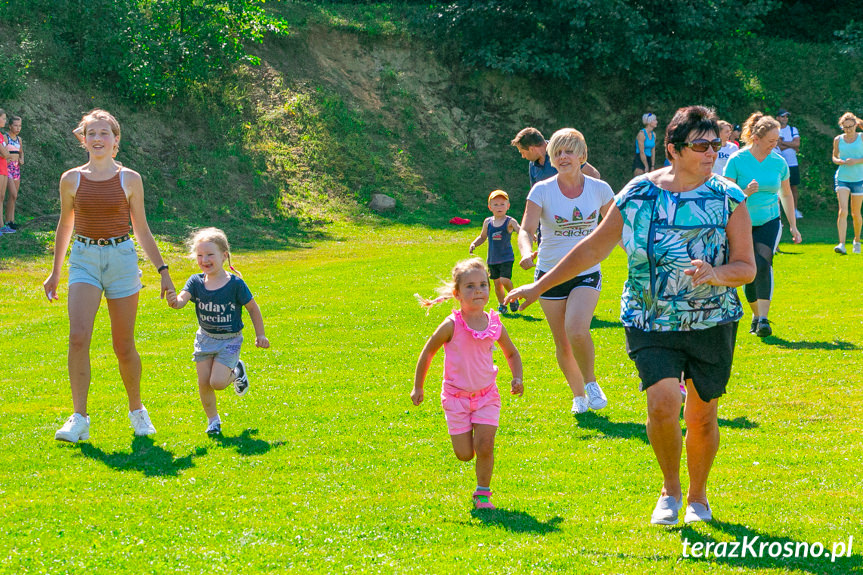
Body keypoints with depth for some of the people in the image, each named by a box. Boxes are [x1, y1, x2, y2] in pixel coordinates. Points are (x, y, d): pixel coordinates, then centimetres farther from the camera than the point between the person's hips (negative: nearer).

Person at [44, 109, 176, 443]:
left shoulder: (130, 180, 1)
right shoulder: (71, 180, 3)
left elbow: (142, 230, 8)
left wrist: (162, 270, 4)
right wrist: (55, 272, 20)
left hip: (121, 259, 0)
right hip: (84, 260, 0)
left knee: (124, 346, 4)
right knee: (78, 337, -18)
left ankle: (137, 411, 26)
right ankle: (79, 419, -14)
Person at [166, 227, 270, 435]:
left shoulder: (235, 284, -16)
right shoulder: (196, 282, -8)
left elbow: (253, 308, -5)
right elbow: (183, 298, -25)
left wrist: (260, 335, 0)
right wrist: (175, 301, -49)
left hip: (229, 340, -3)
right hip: (205, 338, 3)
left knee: (217, 382, -13)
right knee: (203, 382, 1)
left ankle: (236, 372, 19)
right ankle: (213, 419, 22)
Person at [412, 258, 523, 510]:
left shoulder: (495, 325, -5)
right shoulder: (451, 326, -16)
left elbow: (511, 353, 13)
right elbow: (427, 353, -2)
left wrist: (517, 378, -4)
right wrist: (417, 387, 4)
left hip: (486, 395, 2)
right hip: (456, 396, -2)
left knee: (484, 447, -11)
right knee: (464, 454, -2)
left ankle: (483, 493, 10)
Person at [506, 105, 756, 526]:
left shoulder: (728, 198, -4)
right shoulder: (638, 196, -3)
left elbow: (747, 267, -2)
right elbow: (593, 247, 6)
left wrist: (716, 274, -25)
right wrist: (539, 286, 8)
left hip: (712, 323, 1)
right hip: (651, 323, -1)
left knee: (702, 417, 6)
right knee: (662, 404, -18)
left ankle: (698, 497, 31)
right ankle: (670, 489, 7)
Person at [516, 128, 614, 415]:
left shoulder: (599, 189, -3)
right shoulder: (542, 190, -7)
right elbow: (526, 230, -15)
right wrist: (526, 252, -35)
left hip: (587, 273, -1)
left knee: (577, 330, -23)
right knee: (562, 342, 6)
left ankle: (590, 381, 2)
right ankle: (578, 395, 29)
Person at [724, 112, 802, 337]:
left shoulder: (779, 162, 0)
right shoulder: (737, 160, -10)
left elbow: (786, 194, 15)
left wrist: (793, 226, 15)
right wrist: (747, 193, -26)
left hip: (769, 223, 1)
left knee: (763, 264, -21)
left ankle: (763, 319, -24)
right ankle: (756, 314, 25)